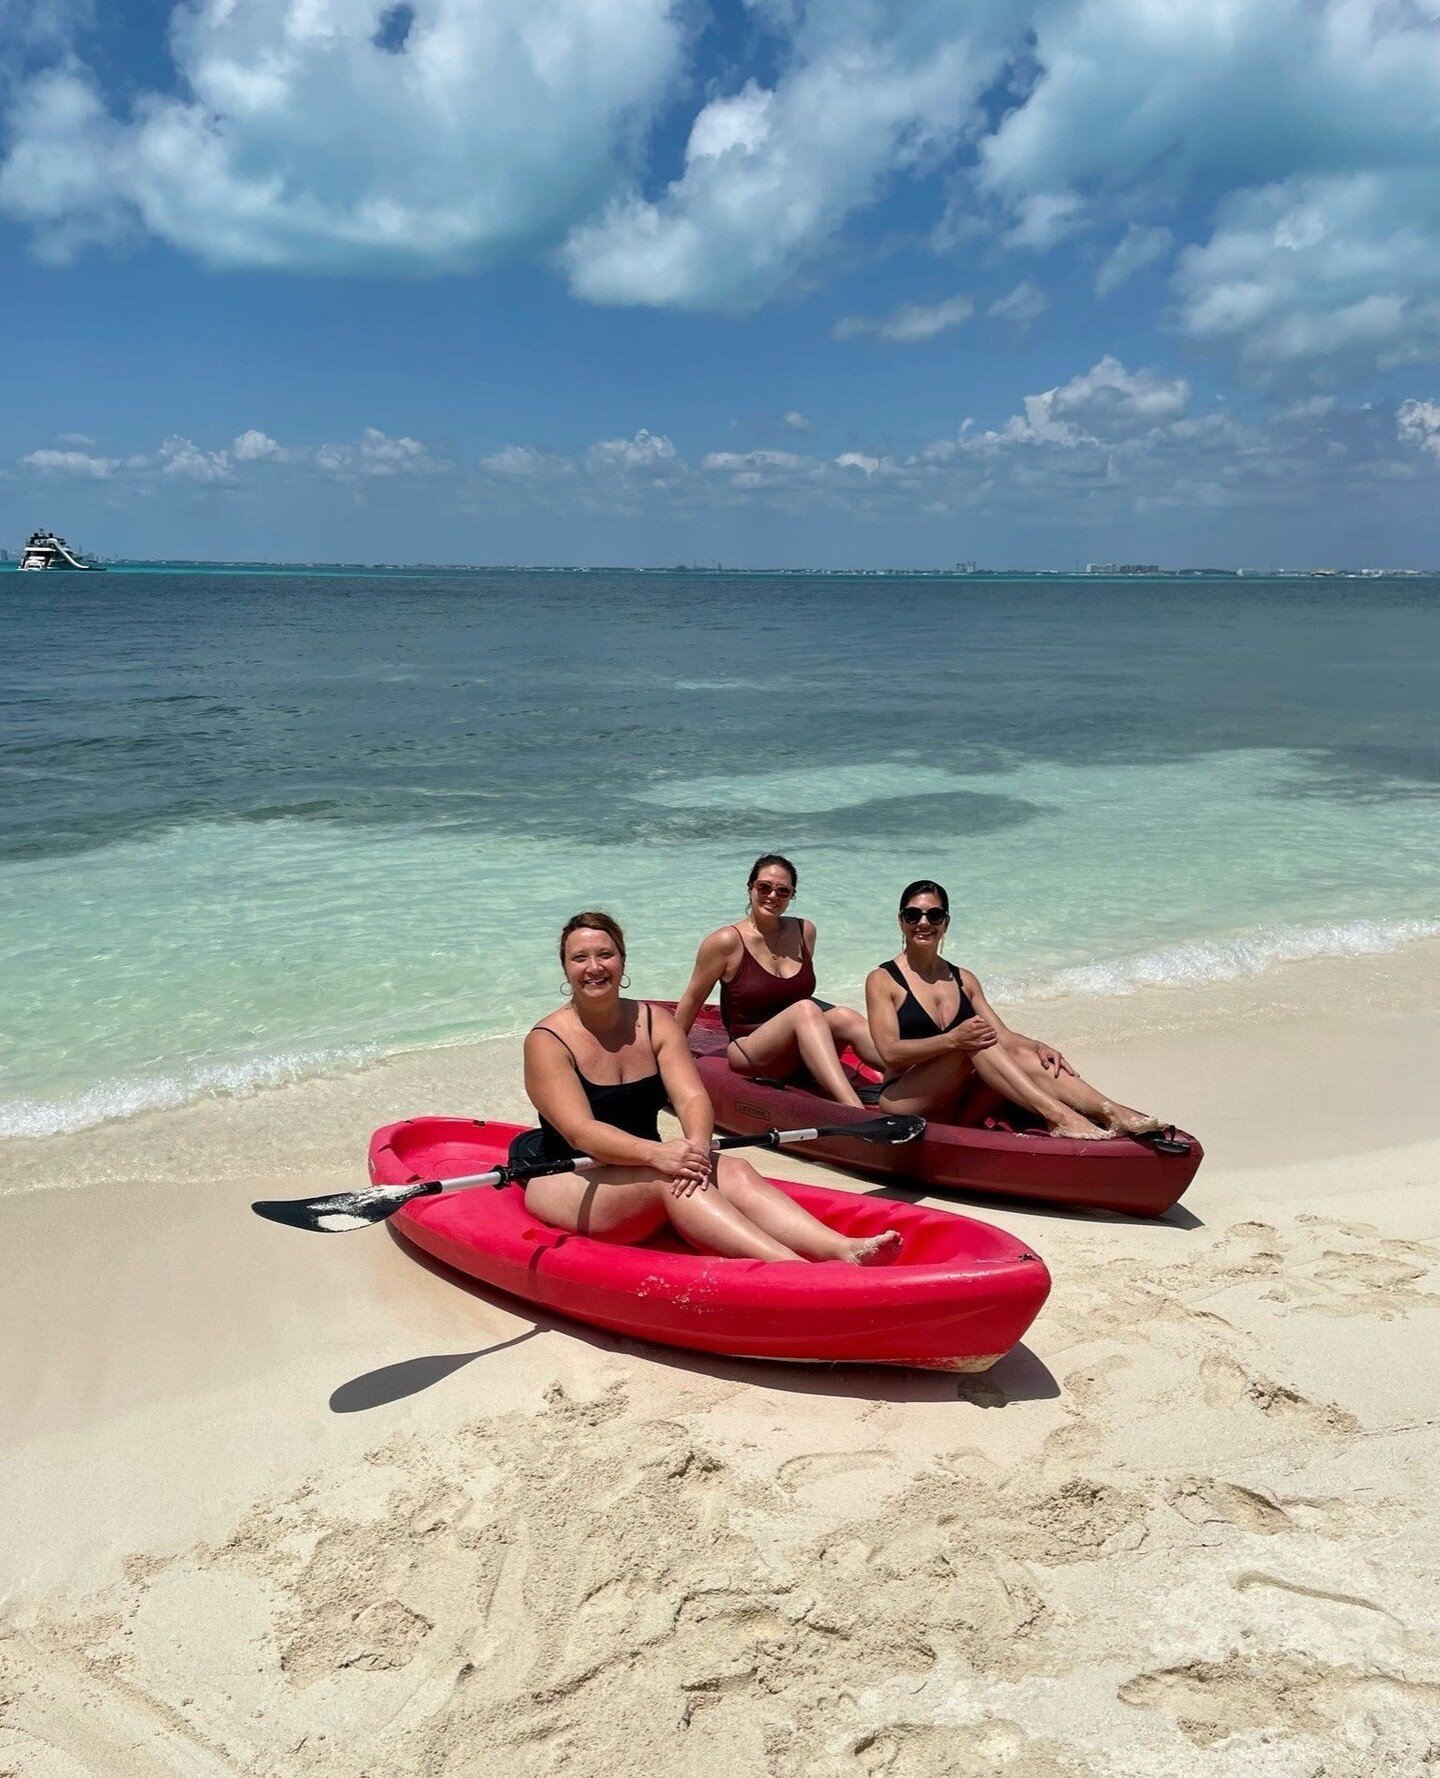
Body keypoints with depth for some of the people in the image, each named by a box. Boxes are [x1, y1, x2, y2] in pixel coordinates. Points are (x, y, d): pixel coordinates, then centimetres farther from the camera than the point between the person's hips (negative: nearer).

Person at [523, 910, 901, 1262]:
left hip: (643, 1168, 5)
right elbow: (580, 1131, -22)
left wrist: (697, 1145, -32)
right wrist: (655, 1154, -38)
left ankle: (843, 1250, -43)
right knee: (667, 1179, -33)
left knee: (734, 1172, -23)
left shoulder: (655, 1022, 4)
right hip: (568, 1185, -5)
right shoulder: (547, 1041, -9)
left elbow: (693, 1098, -9)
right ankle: (791, 1268, -51)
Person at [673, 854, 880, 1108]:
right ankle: (858, 1115, -50)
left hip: (800, 1054, 5)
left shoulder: (805, 931, 9)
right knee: (805, 1011, -33)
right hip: (749, 1054, -5)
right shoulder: (726, 942, -7)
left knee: (843, 1017, -26)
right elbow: (692, 999, 3)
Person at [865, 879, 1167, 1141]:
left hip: (958, 1107, 5)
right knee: (976, 1043, -28)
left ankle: (1114, 1114, -36)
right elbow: (890, 1052, -14)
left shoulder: (963, 980, 17)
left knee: (1019, 1054, -22)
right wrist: (953, 1040, -28)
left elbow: (1004, 1036, 6)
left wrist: (1037, 1046, -16)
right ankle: (1056, 1117, -42)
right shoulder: (882, 980, -1)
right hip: (903, 1104, -5)